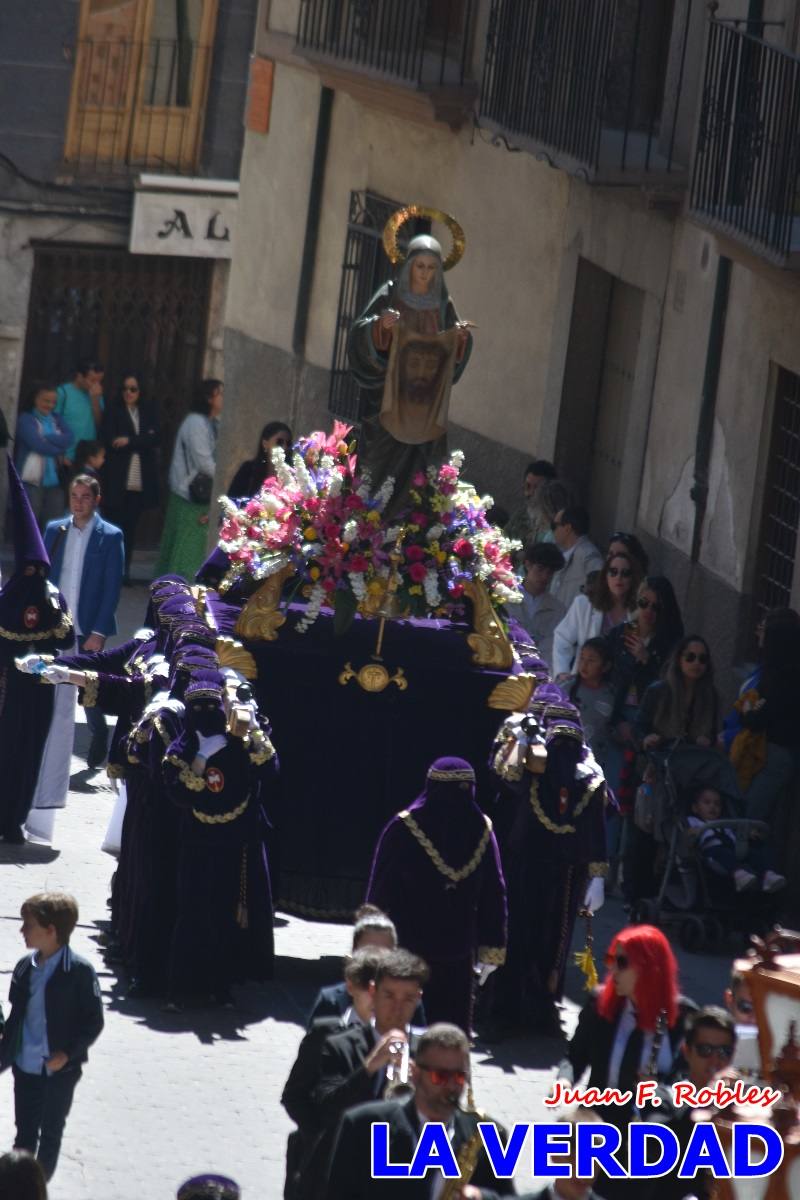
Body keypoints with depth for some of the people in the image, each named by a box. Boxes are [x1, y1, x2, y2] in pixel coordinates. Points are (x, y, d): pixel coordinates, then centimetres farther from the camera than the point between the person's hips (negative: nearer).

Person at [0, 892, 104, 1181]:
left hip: (60, 1070, -4)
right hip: (25, 1067, 4)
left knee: (50, 1135, 11)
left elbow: (94, 1021, -11)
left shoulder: (79, 971, -15)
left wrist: (68, 1053, -19)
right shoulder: (25, 967, 2)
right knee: (24, 1133, 12)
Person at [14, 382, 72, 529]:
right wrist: (59, 450, -3)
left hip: (54, 480, 5)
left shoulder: (57, 420, 17)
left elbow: (68, 438, 0)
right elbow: (37, 444, -12)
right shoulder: (26, 419, 0)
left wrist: (46, 438, -11)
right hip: (32, 480, -5)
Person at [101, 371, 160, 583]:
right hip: (117, 478, -2)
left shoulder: (149, 411, 11)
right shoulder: (114, 411, 4)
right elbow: (108, 440, -6)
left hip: (141, 479, 2)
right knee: (114, 524, -4)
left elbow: (155, 439, 0)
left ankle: (124, 569, 7)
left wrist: (130, 441, -11)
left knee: (130, 526, 2)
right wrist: (140, 443, -5)